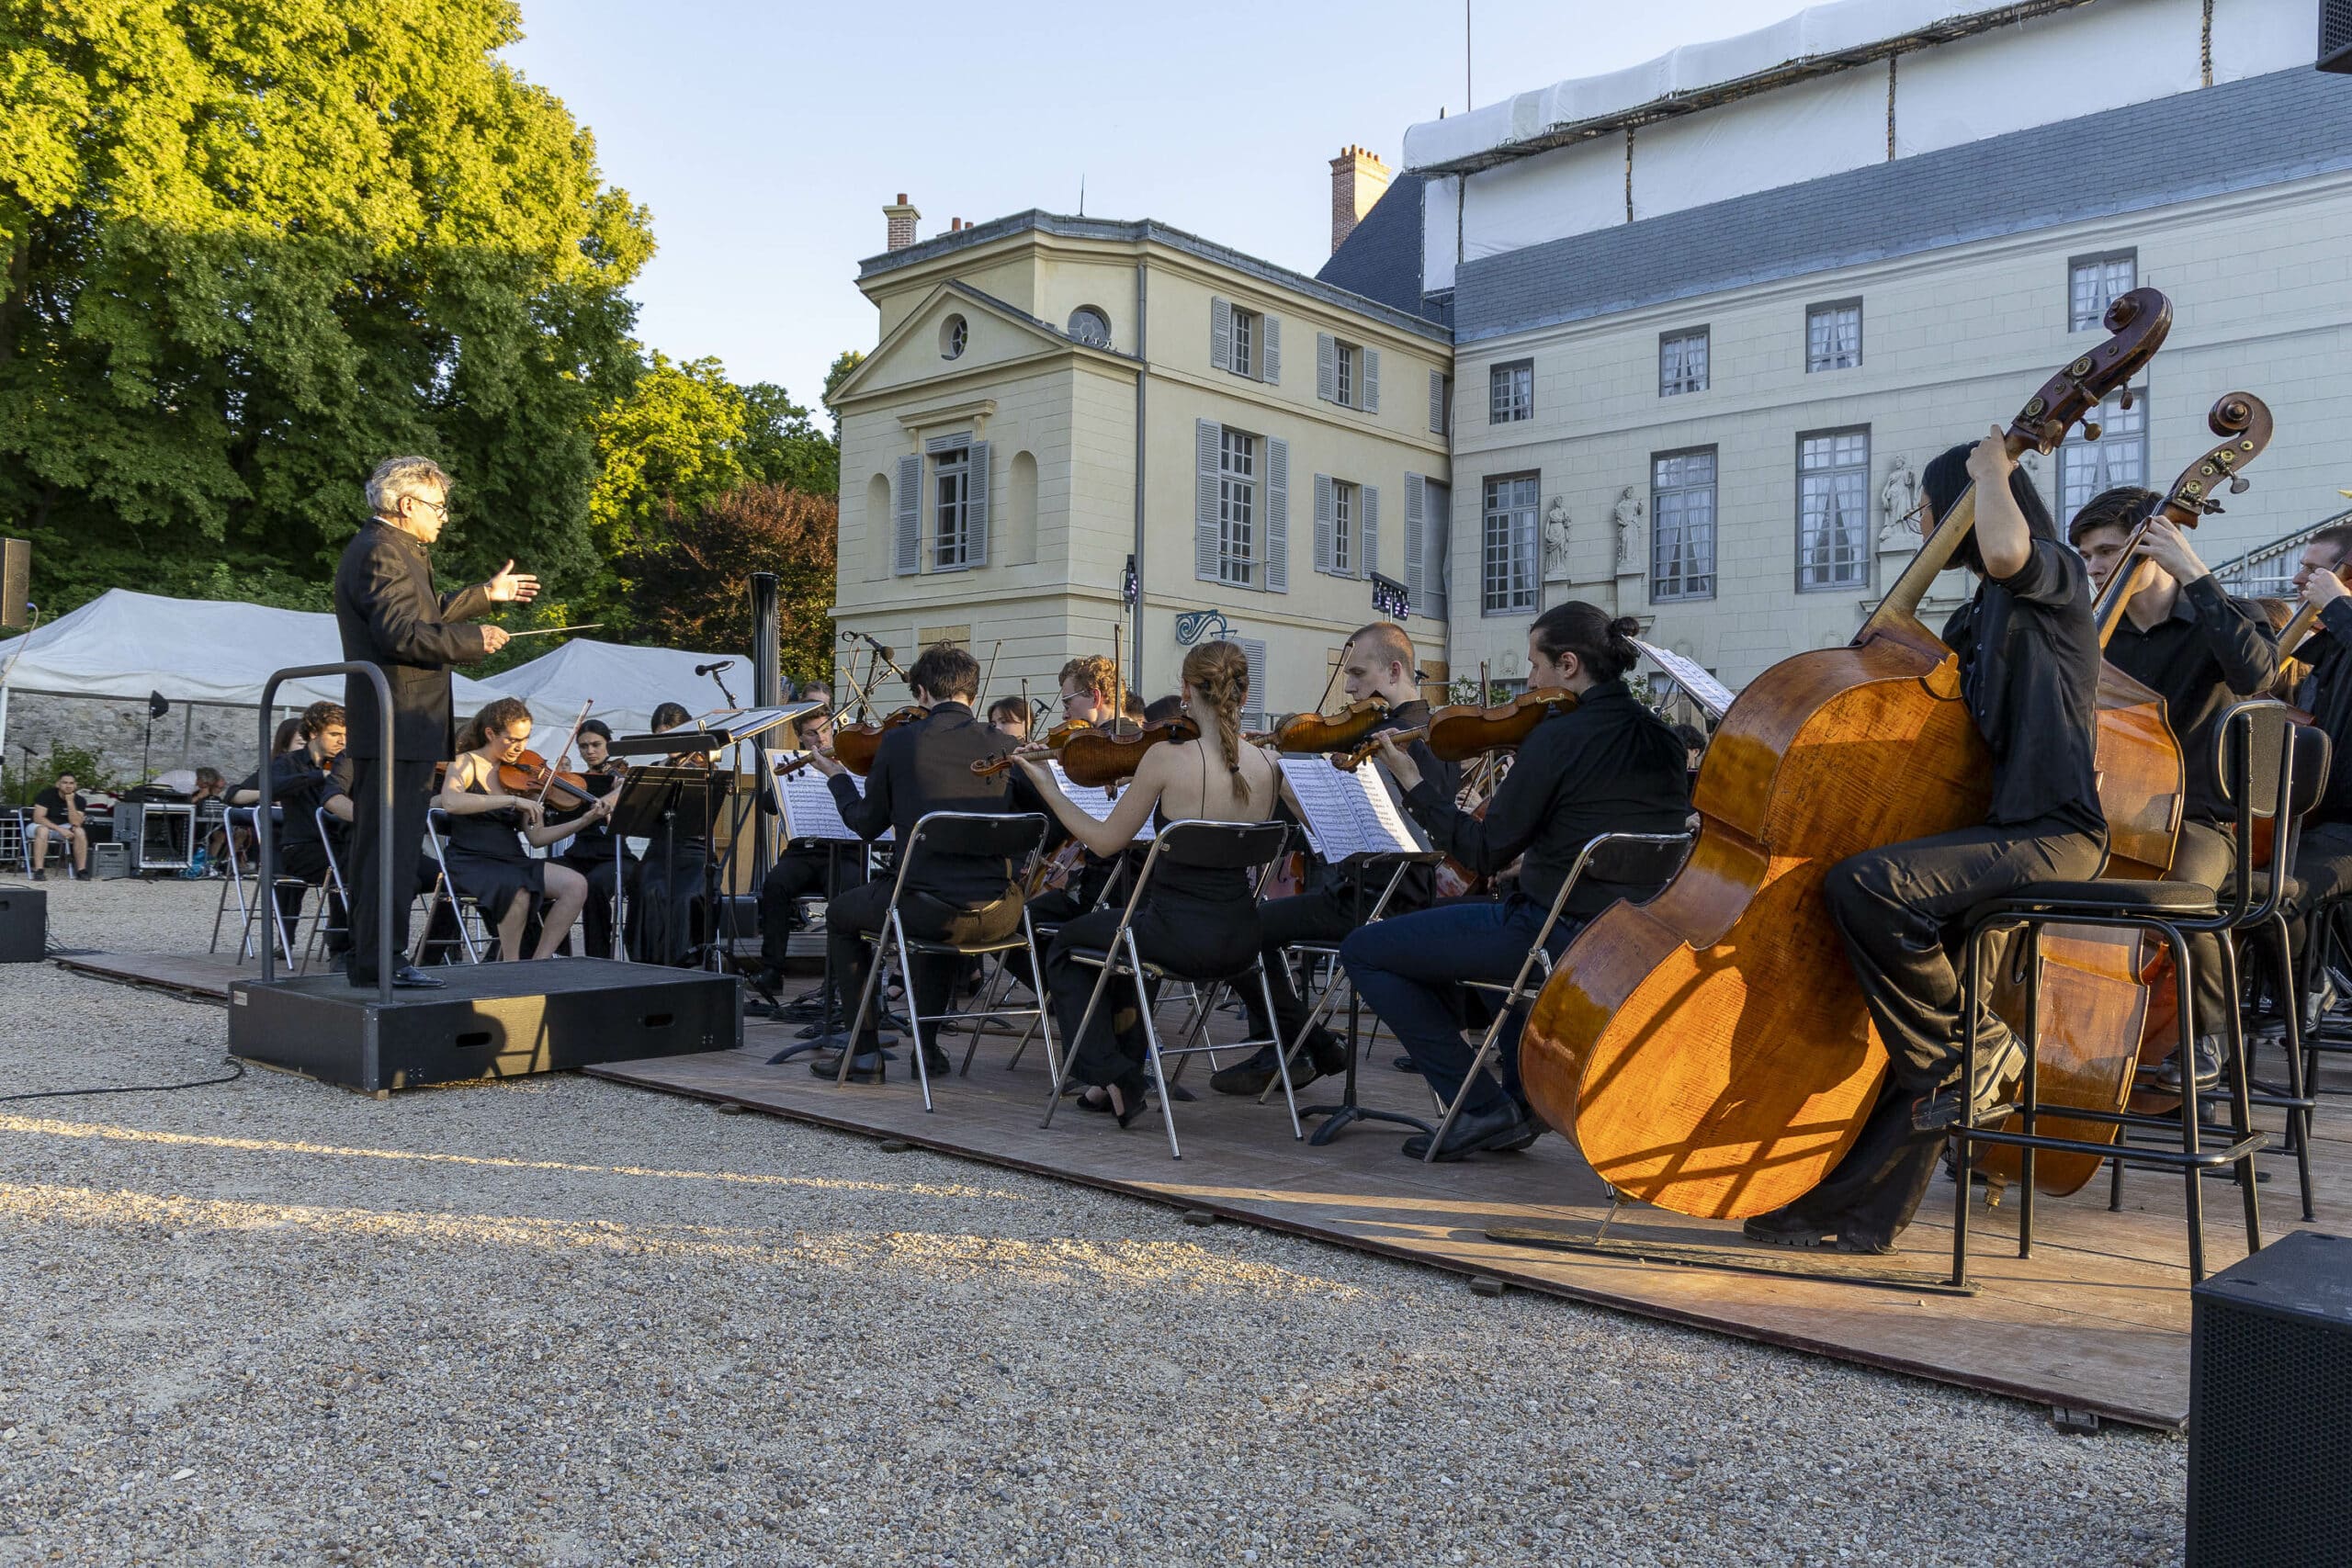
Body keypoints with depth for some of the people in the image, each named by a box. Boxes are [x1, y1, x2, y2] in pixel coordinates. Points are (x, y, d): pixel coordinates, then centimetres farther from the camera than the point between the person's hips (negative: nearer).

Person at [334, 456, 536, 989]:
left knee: (382, 845, 14)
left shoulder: (387, 548, 20)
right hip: (397, 725, -11)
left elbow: (426, 614, 29)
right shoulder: (382, 552, -14)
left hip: (393, 725, 11)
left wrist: (487, 594, 32)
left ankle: (371, 957, 21)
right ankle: (380, 961, -5)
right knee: (392, 847, -8)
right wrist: (473, 641, -15)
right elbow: (403, 634, -24)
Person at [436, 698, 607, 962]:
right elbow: (450, 801, -25)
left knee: (576, 885, -18)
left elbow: (537, 837, 8)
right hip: (472, 864, -5)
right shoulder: (467, 763, 0)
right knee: (519, 891, -35)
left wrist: (584, 821, -5)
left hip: (513, 861, 5)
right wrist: (513, 800, -28)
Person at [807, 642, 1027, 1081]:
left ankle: (865, 1050, 24)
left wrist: (836, 776, 26)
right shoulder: (1000, 745, 3)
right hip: (998, 915, 4)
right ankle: (928, 1041, 39)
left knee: (841, 913, 28)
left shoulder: (899, 741, -4)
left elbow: (867, 825, 7)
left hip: (929, 911, -4)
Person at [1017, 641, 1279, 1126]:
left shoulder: (1166, 758, -17)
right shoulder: (1267, 768, -2)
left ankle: (1110, 1073, 16)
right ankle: (1126, 1068, 39)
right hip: (1241, 941, 6)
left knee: (1067, 944, 24)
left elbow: (1105, 842, -7)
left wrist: (1048, 787, 3)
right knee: (1125, 930, 35)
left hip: (1181, 937, -6)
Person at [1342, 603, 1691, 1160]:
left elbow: (1485, 854, -14)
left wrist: (1413, 783, -5)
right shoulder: (1660, 738, 7)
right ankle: (1526, 1093, 31)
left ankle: (1483, 1108, -1)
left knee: (1363, 951, 1)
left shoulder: (1557, 737, -17)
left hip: (1560, 936, -9)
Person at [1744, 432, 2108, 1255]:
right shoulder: (1976, 617, 23)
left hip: (2053, 833, -8)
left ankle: (1976, 1049, -12)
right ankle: (1858, 1210, 0)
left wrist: (1991, 469, -9)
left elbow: (2004, 548, -28)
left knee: (1868, 884, -31)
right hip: (1999, 826, 9)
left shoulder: (2055, 575, -2)